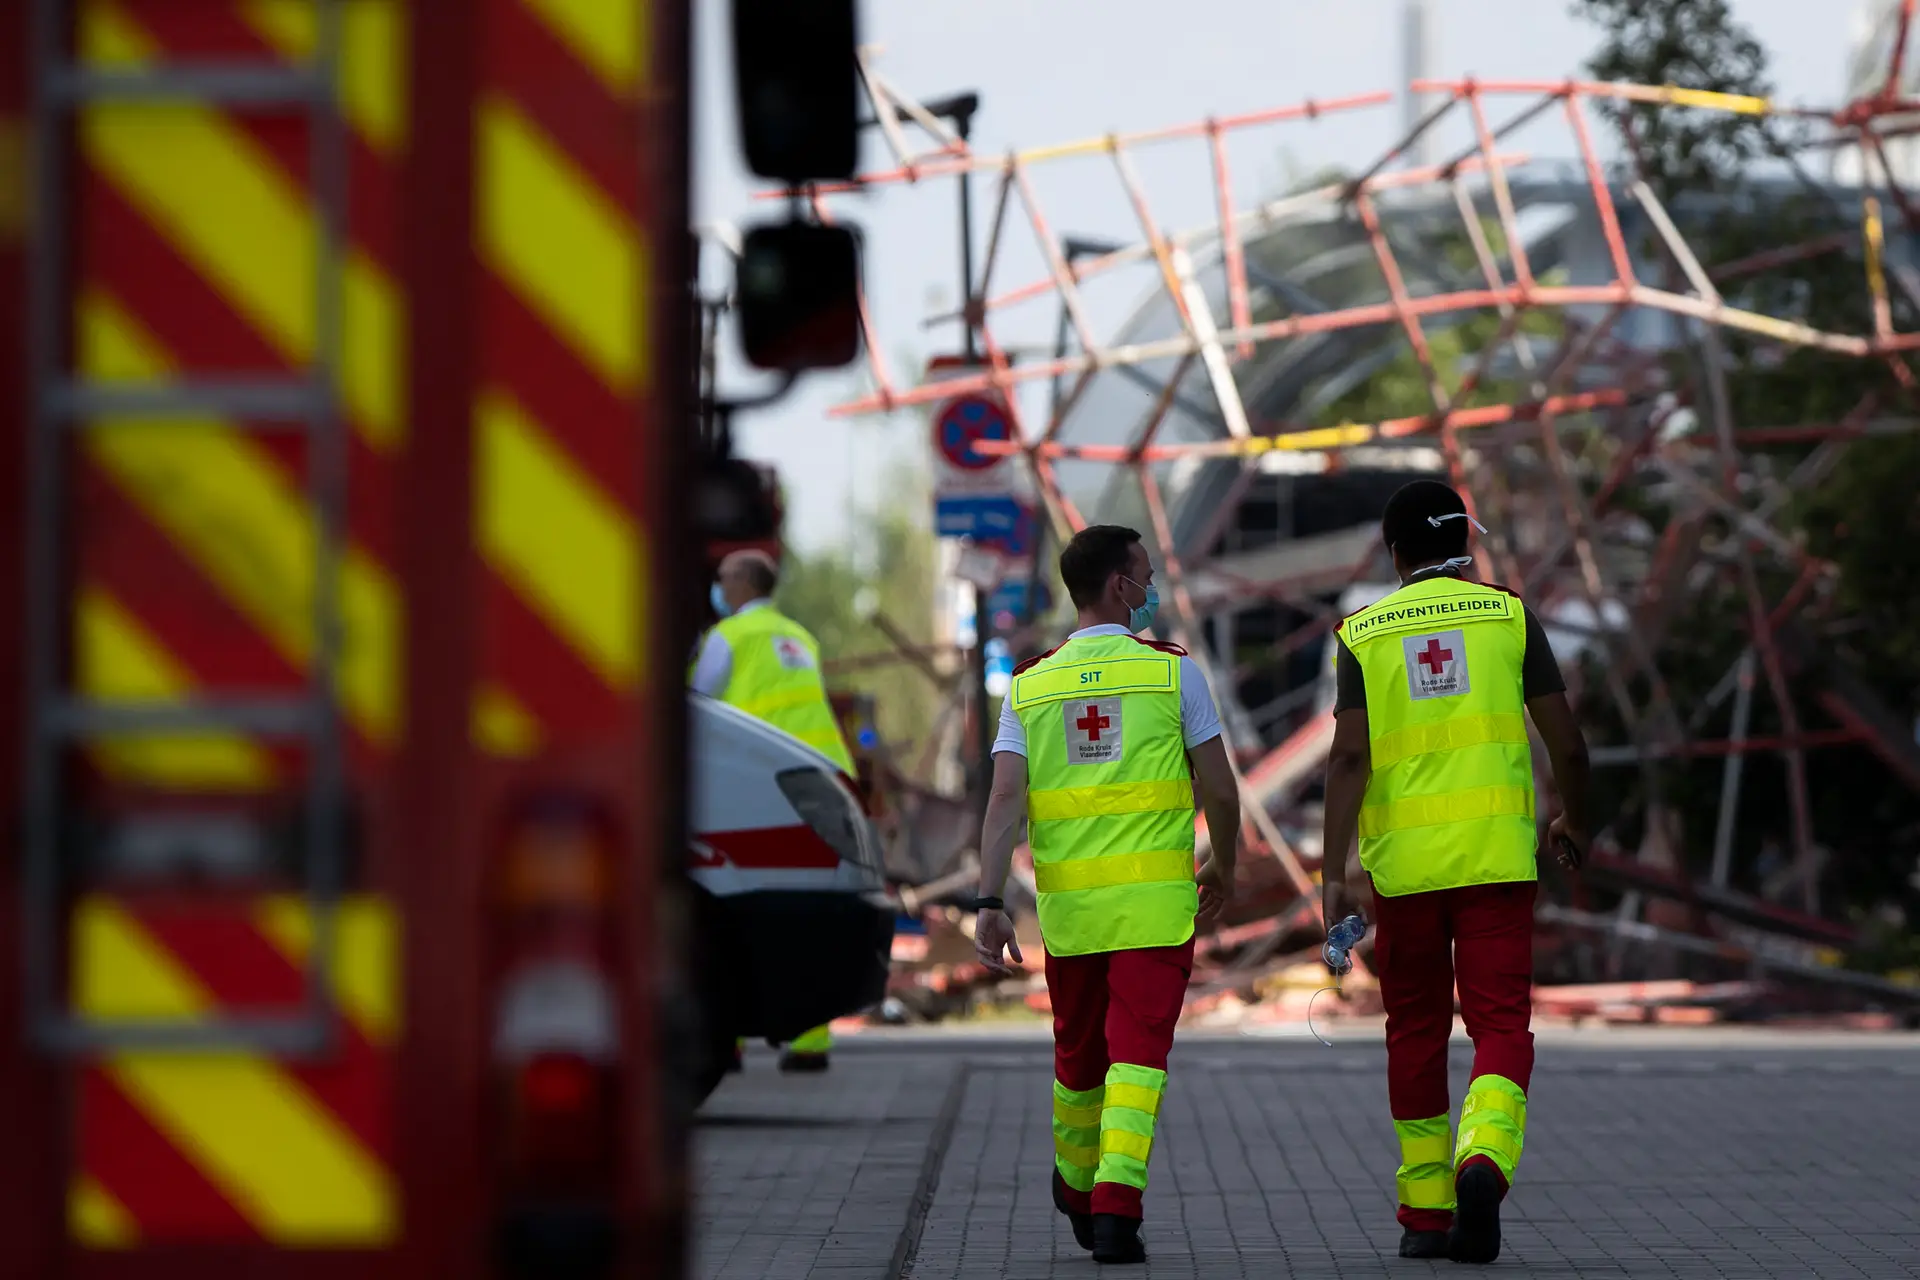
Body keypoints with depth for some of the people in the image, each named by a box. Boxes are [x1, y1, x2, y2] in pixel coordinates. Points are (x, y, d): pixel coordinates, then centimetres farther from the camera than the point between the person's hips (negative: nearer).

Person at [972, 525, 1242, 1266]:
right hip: (1157, 898, -3)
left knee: (1078, 1052, 19)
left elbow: (1006, 799, -5)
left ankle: (1076, 1186, 39)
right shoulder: (1173, 672, -2)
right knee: (1139, 1054, -6)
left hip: (1067, 899, 3)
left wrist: (989, 904, -7)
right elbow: (1219, 790, 0)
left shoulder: (1029, 686, 6)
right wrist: (1223, 868, 18)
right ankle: (1116, 1206, -21)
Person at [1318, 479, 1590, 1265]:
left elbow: (1349, 756, -7)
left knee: (1416, 1034, 14)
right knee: (1501, 1024, -1)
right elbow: (1566, 742, 2)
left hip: (1403, 860, 1)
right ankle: (1484, 1159, -28)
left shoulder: (1364, 633, 4)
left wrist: (1333, 874, -8)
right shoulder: (1508, 615, 4)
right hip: (1496, 855, -1)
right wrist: (1574, 822, 21)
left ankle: (1424, 1213, 18)